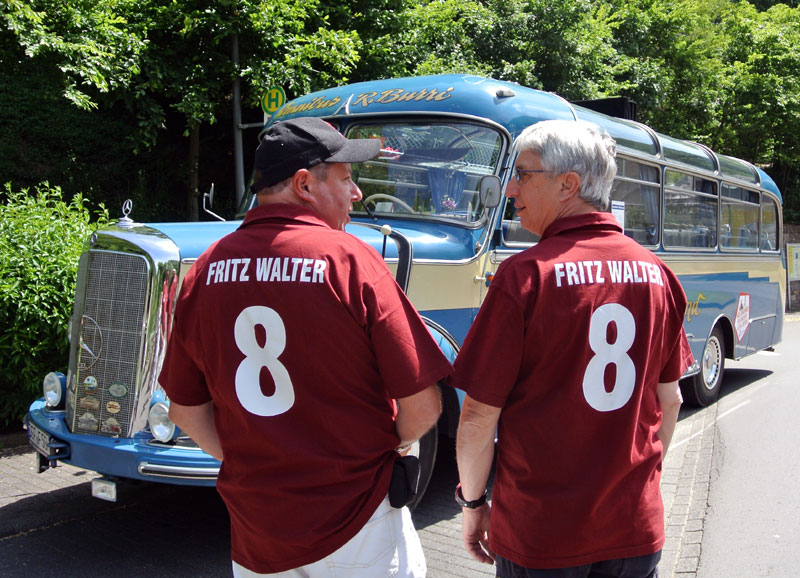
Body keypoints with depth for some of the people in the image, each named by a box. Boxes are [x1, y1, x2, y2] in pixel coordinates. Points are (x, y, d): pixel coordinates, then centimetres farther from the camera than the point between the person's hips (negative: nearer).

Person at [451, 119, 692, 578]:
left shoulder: (526, 275, -18)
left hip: (540, 533, -4)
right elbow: (670, 400, 7)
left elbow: (480, 415, -15)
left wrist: (472, 502, 0)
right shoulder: (656, 273, -3)